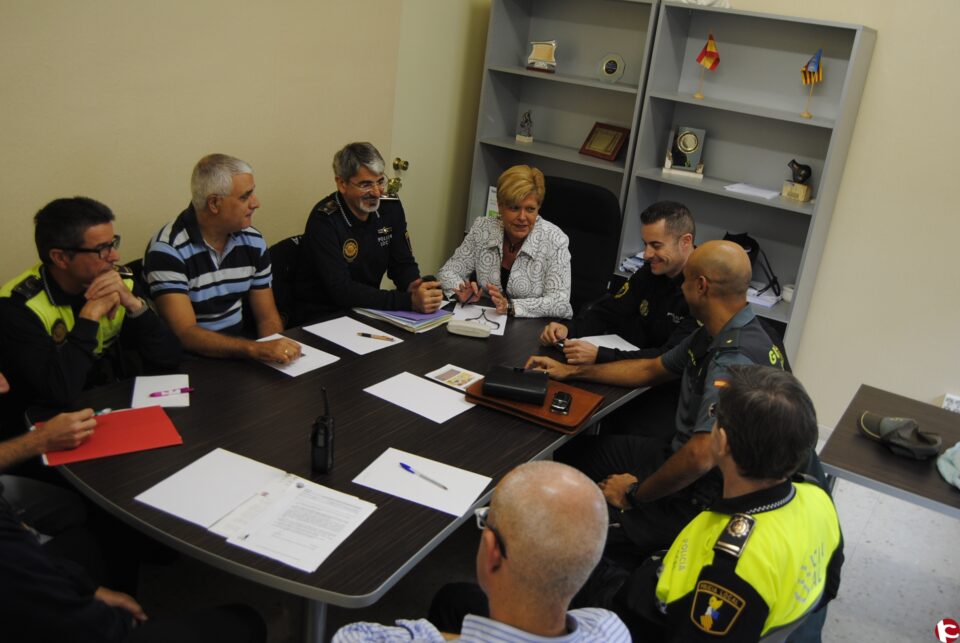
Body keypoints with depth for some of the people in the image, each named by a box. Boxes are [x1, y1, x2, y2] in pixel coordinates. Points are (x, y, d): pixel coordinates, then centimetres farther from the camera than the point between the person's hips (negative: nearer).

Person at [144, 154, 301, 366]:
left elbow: (267, 317, 9)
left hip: (238, 352, 6)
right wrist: (257, 349, -34)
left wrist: (277, 352, -11)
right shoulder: (168, 250, -15)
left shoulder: (253, 241, 4)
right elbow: (185, 334, -22)